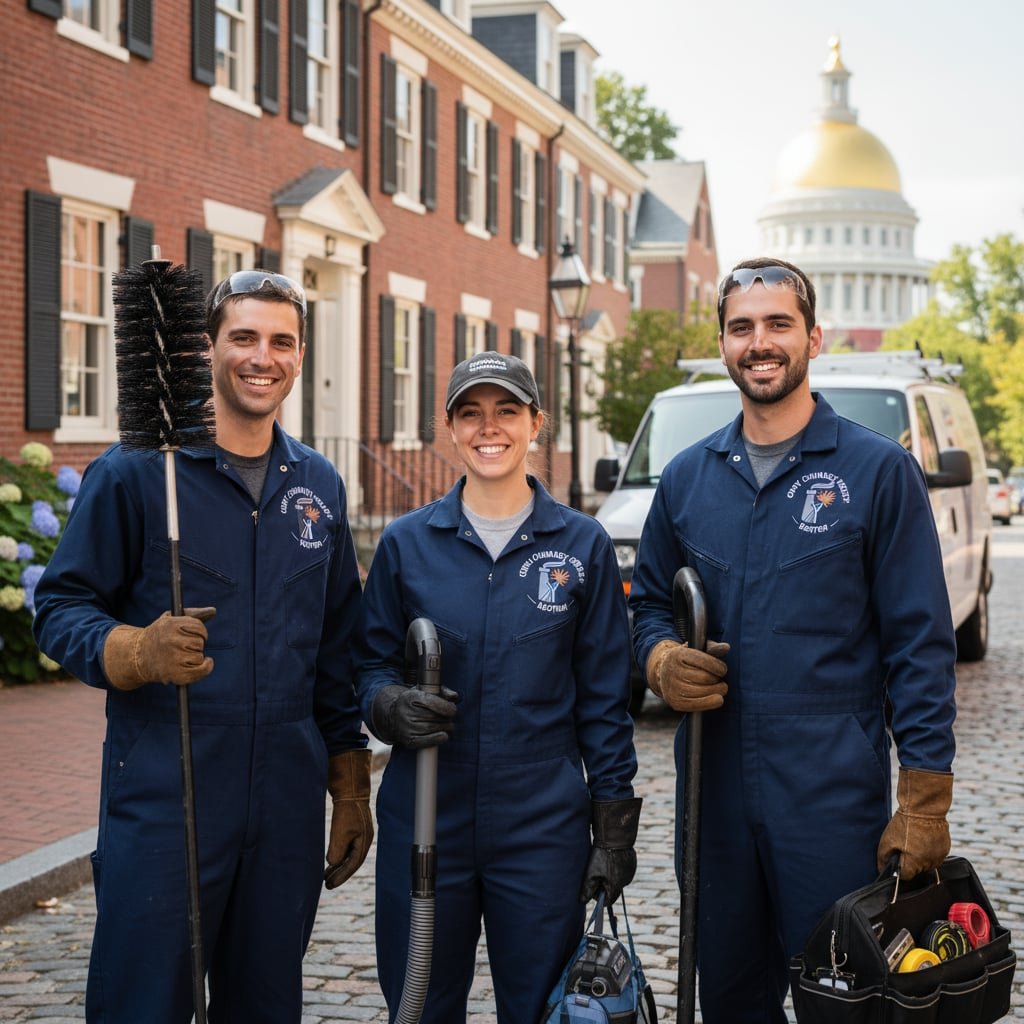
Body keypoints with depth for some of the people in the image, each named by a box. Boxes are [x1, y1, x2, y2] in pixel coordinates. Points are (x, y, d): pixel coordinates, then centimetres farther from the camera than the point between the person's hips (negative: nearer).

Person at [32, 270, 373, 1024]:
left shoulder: (319, 485, 13)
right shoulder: (136, 471, -3)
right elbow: (60, 609, -6)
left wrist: (350, 785, 15)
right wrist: (139, 651, -26)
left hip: (287, 808, 5)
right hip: (162, 800, -5)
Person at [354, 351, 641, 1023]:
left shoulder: (582, 544, 1)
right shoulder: (407, 542, 3)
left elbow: (605, 700, 3)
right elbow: (371, 662, 9)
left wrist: (614, 829, 0)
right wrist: (393, 707, -14)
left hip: (544, 827, -1)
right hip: (424, 822, 1)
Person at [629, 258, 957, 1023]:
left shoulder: (877, 469, -4)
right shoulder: (687, 477, 9)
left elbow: (920, 644, -6)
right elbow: (649, 600, 18)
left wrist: (925, 801, -11)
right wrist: (661, 659, -6)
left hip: (833, 792, -4)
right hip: (715, 787, 4)